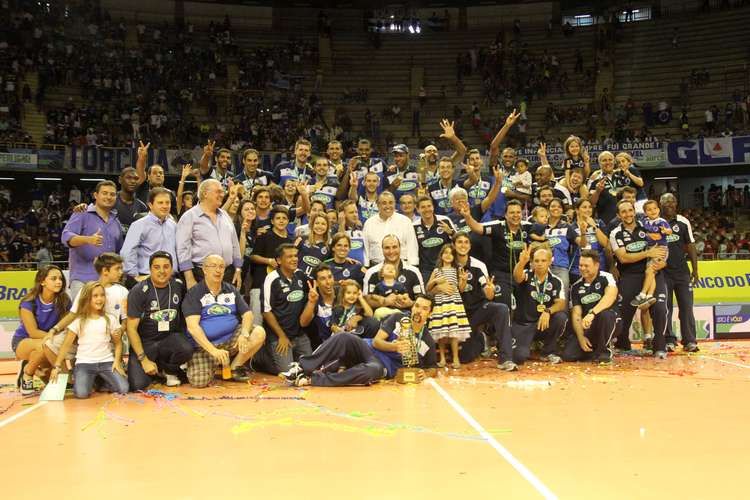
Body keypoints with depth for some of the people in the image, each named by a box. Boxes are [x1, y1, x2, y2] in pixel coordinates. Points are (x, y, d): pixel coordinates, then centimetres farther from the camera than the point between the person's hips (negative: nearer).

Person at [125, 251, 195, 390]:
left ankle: (169, 370, 3)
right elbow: (131, 328, -11)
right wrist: (144, 359, -15)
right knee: (137, 385, -22)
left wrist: (184, 336, 0)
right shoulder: (138, 291, -12)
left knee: (186, 349, -32)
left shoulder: (179, 286, -1)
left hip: (170, 337, 2)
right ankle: (155, 369, 15)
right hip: (145, 342, -2)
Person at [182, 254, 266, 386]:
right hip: (204, 345, -3)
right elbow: (192, 326, -16)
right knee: (199, 380, -25)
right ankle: (215, 364, 10)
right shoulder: (194, 294, -5)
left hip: (231, 339, 4)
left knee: (259, 333, -20)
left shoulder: (231, 290, 10)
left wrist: (244, 334, -20)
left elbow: (247, 314, 4)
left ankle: (235, 367, -2)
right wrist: (213, 351, -27)